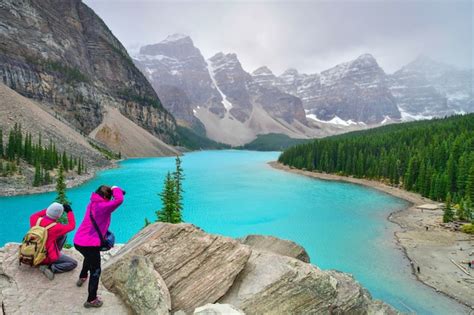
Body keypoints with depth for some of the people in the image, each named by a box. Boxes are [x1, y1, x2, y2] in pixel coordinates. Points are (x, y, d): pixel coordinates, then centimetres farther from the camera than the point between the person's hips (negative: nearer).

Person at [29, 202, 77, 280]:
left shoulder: (36, 220, -13)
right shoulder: (55, 227, -28)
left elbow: (33, 216, 13)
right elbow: (72, 226, -12)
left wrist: (48, 209, 10)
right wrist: (69, 211, -5)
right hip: (47, 258, -7)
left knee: (63, 235, 15)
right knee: (73, 263, 0)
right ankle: (50, 267, -13)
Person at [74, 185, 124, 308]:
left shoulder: (92, 203, 7)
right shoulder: (103, 206, -20)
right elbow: (119, 200, -35)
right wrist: (115, 189, -15)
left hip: (78, 241, 9)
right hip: (90, 244, -9)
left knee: (89, 258, 39)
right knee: (95, 271, 7)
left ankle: (82, 277, 61)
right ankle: (91, 300, 14)